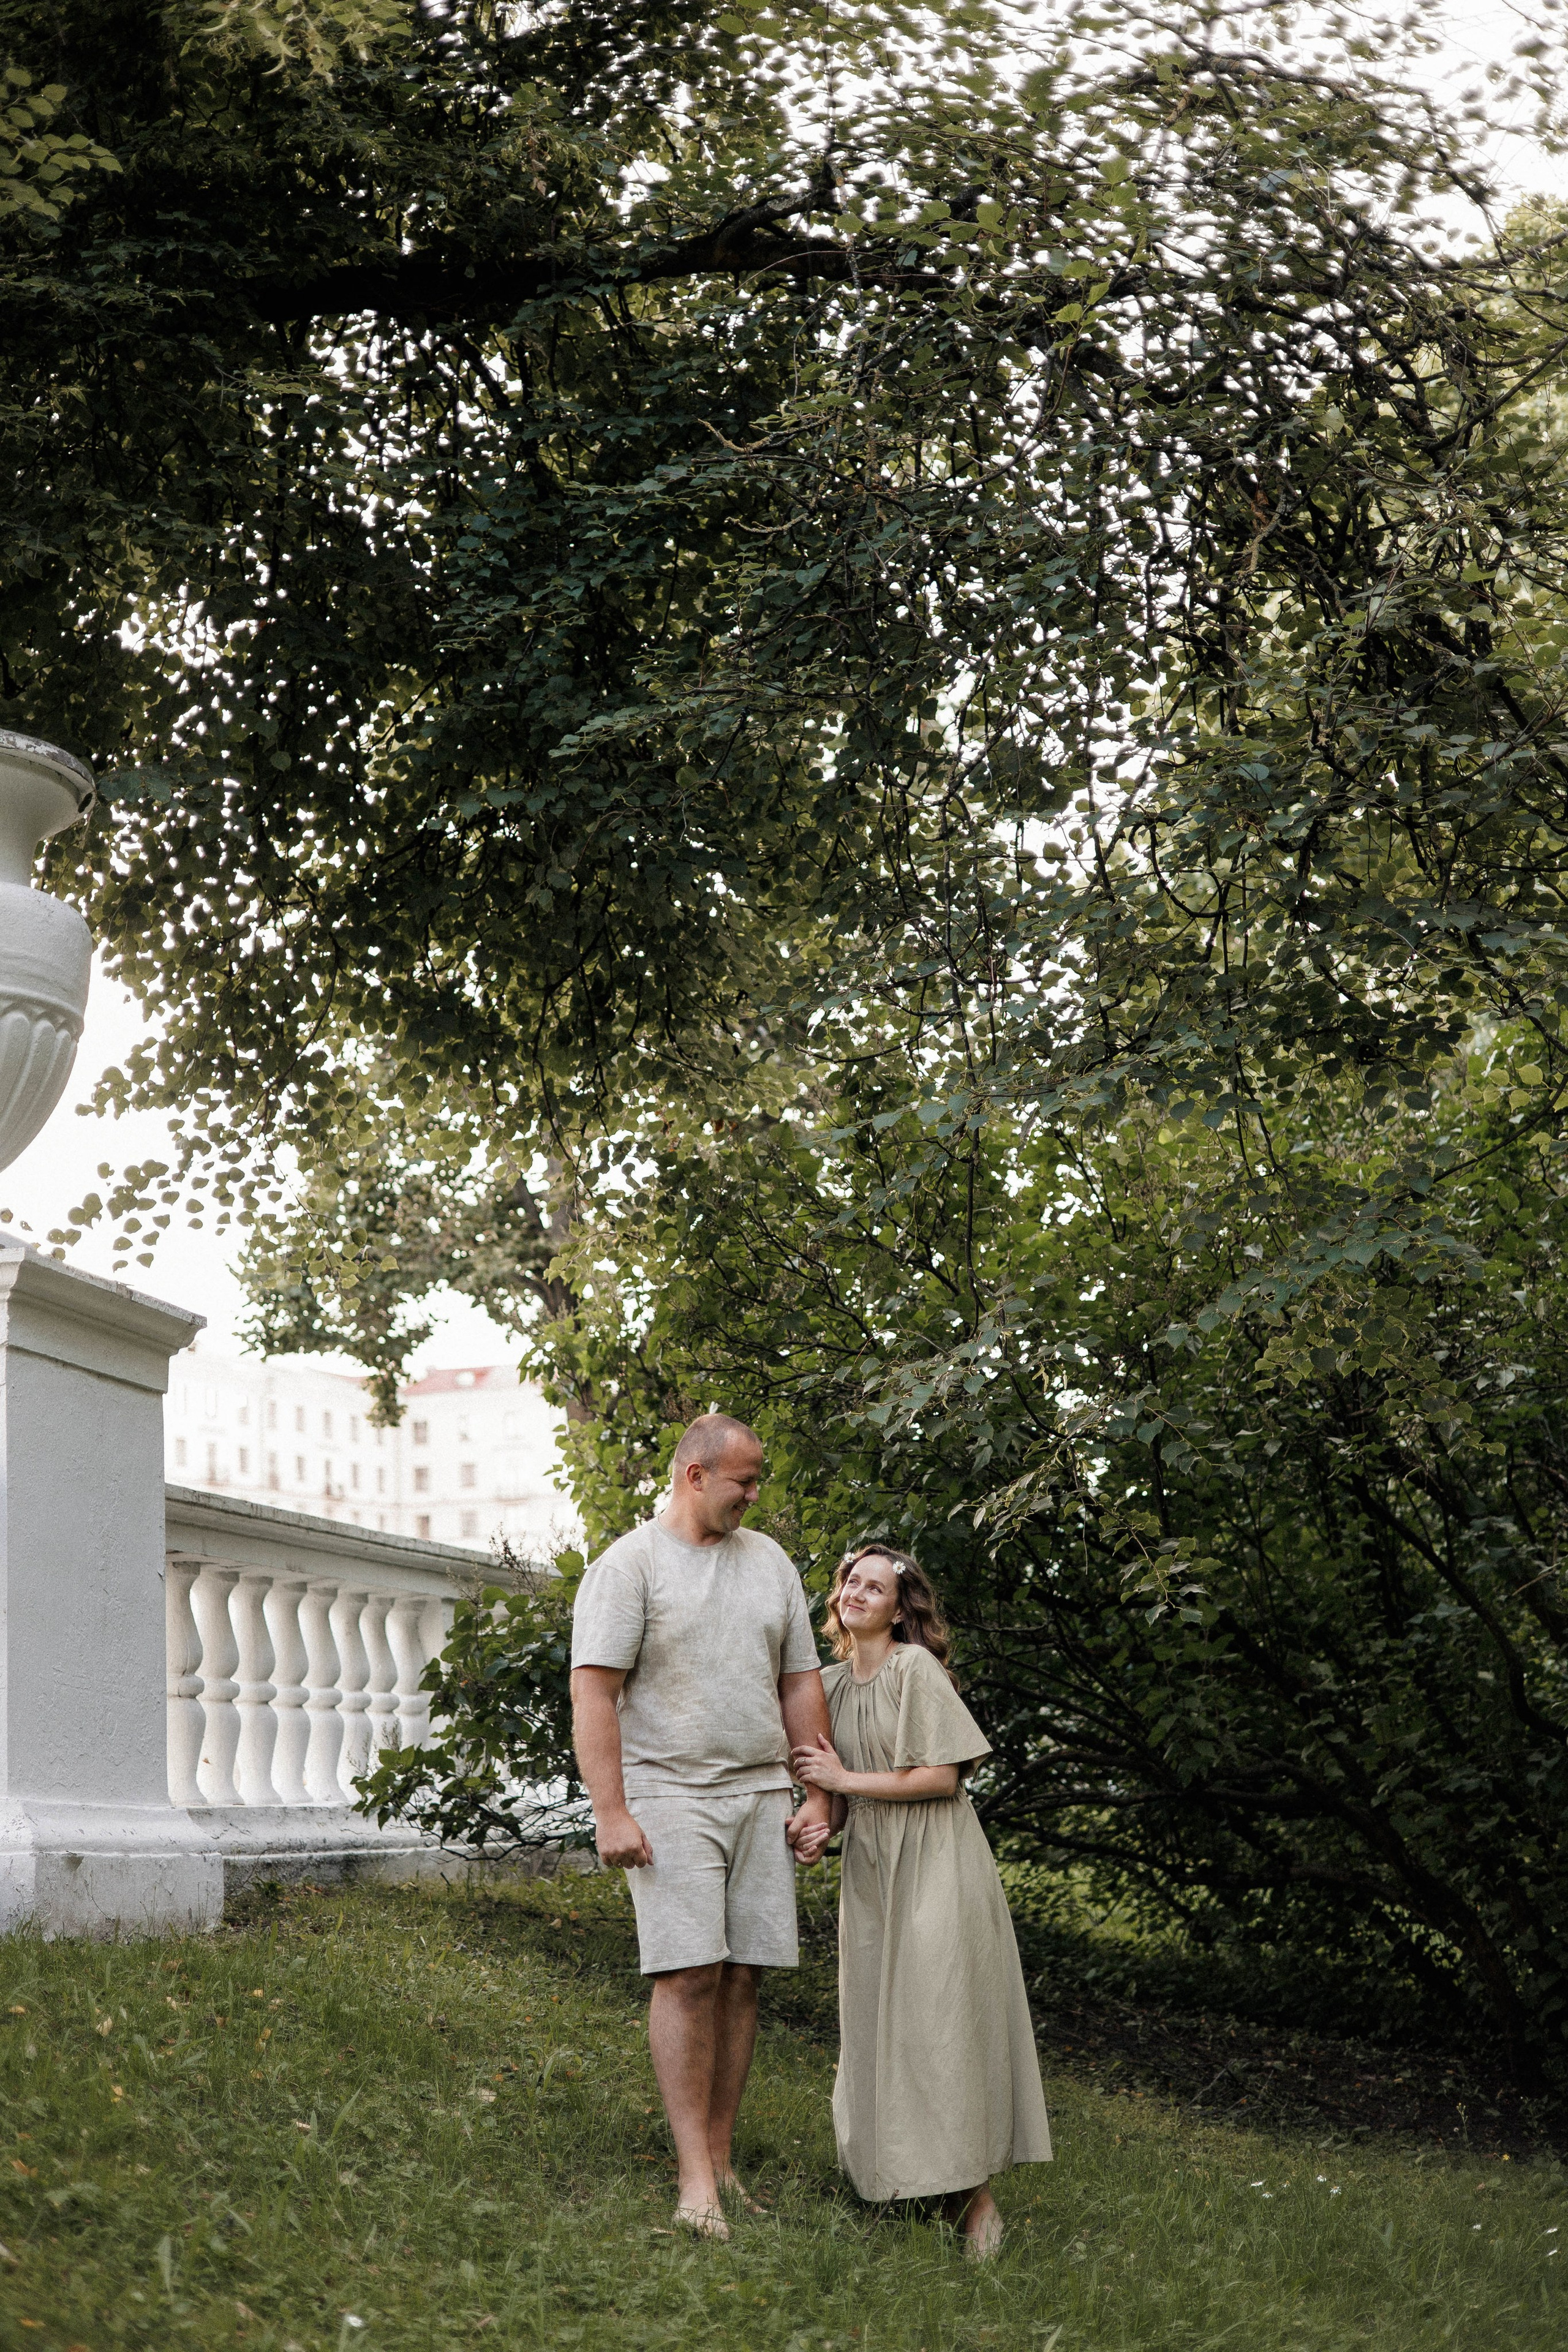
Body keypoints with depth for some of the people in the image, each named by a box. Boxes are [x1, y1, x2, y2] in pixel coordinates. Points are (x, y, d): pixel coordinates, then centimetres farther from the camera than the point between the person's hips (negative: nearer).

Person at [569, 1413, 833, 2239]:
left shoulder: (769, 1561, 15)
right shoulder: (629, 1565, -3)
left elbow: (801, 1683, 18)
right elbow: (593, 1692, -9)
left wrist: (818, 1795, 12)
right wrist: (611, 1812, -16)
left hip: (762, 1795, 5)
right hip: (671, 1795, -5)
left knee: (742, 1978, 3)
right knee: (690, 1975, -10)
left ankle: (721, 2158, 10)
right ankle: (695, 2174, -7)